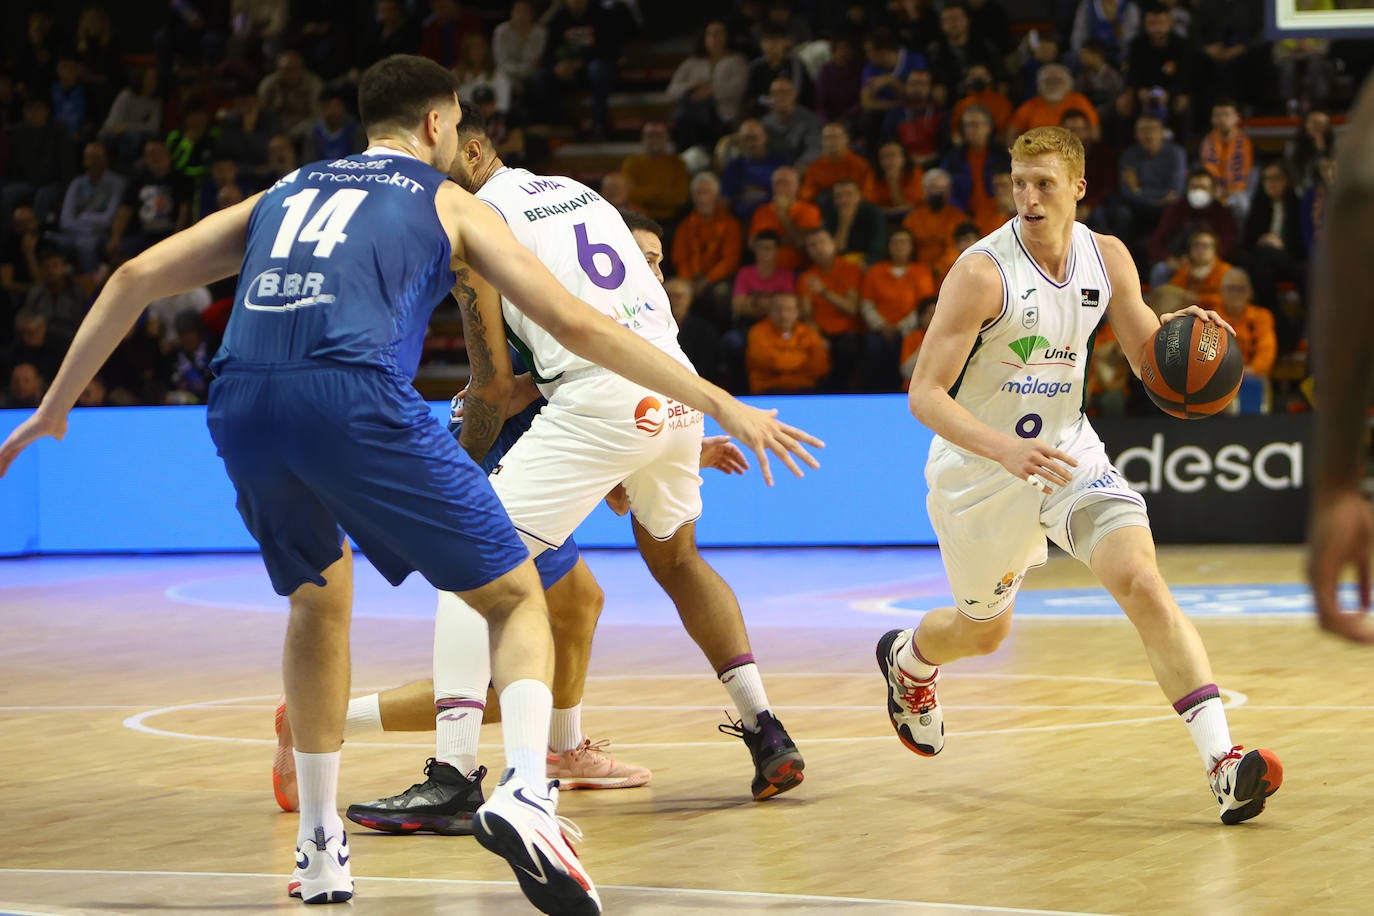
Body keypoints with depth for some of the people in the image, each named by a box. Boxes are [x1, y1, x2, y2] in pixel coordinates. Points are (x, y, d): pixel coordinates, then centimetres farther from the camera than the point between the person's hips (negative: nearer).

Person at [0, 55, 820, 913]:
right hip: (357, 396, -4)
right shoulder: (449, 203, 22)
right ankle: (525, 794, -16)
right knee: (518, 599, 11)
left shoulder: (285, 193, 32)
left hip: (243, 406, 4)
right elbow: (578, 325, 15)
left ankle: (321, 844, 28)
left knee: (321, 595, 31)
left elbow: (137, 277, 26)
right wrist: (725, 407, 19)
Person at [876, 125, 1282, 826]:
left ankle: (1223, 764, -26)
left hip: (1067, 449, 3)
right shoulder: (983, 272, -23)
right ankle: (906, 660, 54)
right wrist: (1006, 451, -40)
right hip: (978, 466, -3)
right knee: (984, 630, 16)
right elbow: (925, 394, -25)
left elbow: (1148, 359, 7)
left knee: (1143, 585, -19)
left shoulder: (1107, 258, -6)